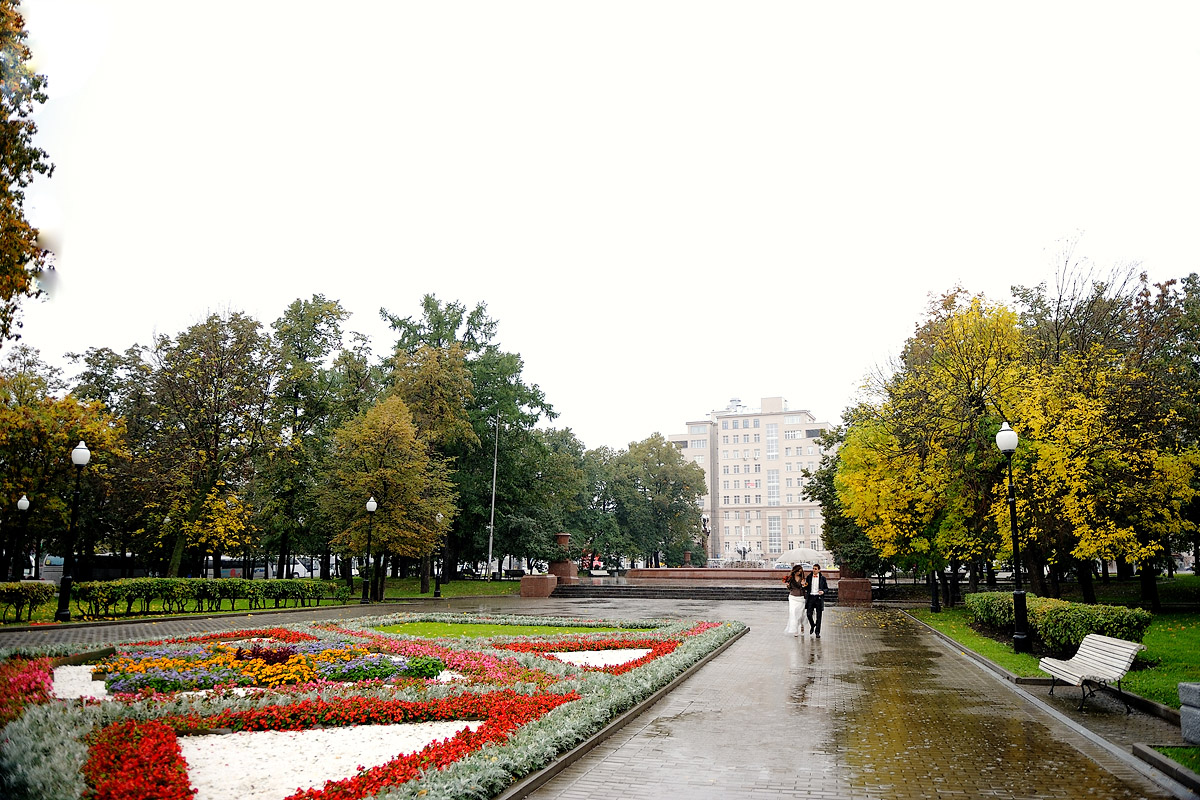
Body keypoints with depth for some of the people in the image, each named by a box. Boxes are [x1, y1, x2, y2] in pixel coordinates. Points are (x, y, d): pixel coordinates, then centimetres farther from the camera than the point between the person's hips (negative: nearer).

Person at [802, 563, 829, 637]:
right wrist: (803, 585, -13)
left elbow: (827, 588, 7)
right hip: (810, 597, 1)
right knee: (809, 614, -4)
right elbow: (806, 588, 9)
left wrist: (823, 591, -14)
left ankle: (817, 632, 12)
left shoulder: (822, 578, 3)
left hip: (819, 598, -1)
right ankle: (812, 625, 26)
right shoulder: (808, 577, 6)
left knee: (819, 616, 2)